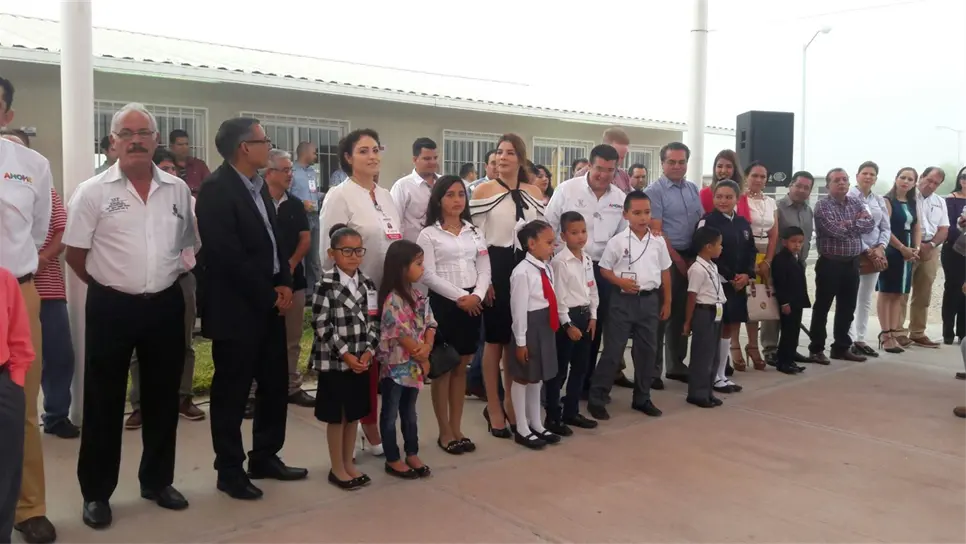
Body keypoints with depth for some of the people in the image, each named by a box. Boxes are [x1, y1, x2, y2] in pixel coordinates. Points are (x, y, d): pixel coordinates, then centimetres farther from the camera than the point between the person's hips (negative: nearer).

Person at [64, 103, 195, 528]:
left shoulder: (178, 189, 3)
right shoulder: (92, 191, -6)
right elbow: (75, 254, -1)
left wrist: (163, 278, 12)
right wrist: (109, 286, 6)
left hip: (165, 304, 3)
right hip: (111, 307, -3)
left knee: (163, 397, 13)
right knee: (103, 401, 6)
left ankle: (157, 480, 29)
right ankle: (96, 492, 21)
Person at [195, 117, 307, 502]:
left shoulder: (259, 185, 11)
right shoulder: (216, 189, -15)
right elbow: (228, 255, -21)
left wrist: (284, 284, 1)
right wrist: (269, 295, -14)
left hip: (270, 304, 8)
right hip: (237, 308, -8)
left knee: (275, 384, 14)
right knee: (232, 391, 4)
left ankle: (265, 457, 29)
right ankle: (230, 470, 18)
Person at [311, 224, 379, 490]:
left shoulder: (367, 284, 6)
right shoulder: (326, 284, -11)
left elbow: (373, 322, 7)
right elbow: (321, 325, -14)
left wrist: (368, 351, -7)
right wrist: (345, 354, -16)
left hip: (361, 359, 5)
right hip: (333, 360, -5)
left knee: (354, 413, 14)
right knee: (336, 416, 5)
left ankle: (349, 463, 28)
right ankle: (337, 469, 17)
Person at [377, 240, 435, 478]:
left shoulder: (418, 296, 6)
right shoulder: (392, 299, -20)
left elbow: (430, 324, 4)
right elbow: (402, 335, -21)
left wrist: (427, 348, -14)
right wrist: (421, 358, -10)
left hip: (415, 366, 8)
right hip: (396, 366, -8)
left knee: (409, 412, 19)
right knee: (390, 414, 7)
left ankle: (412, 454, 30)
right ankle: (392, 460, 18)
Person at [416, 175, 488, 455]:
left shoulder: (474, 232, 12)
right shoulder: (428, 234, -3)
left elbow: (484, 269, 6)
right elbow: (428, 275, -11)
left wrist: (477, 295, -12)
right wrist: (459, 297, -15)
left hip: (473, 302, 5)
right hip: (443, 303, -4)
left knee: (461, 368, 11)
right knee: (443, 369, 3)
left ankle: (457, 429, 21)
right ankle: (445, 432, 14)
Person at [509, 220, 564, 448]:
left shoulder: (547, 269, 9)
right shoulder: (522, 272, -18)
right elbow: (518, 309, -18)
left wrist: (565, 320, 11)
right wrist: (520, 341, -16)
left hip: (546, 326, 9)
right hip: (530, 326, -9)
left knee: (538, 377, 19)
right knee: (522, 378, 5)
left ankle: (536, 425, 33)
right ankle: (522, 429, 18)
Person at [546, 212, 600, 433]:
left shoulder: (588, 260, 9)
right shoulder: (560, 261, -14)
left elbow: (593, 290, 14)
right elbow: (559, 297, -17)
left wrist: (593, 316, 5)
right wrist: (568, 324, -16)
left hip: (584, 315, 8)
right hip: (566, 317, -8)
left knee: (580, 367, 14)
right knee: (559, 369, 0)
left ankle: (571, 412, 26)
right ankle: (553, 417, 10)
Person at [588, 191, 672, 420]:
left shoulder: (658, 242, 3)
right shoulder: (617, 241, -7)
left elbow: (665, 272, 11)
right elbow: (604, 269, -1)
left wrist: (667, 302, 12)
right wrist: (620, 281, -18)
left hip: (649, 300, 4)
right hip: (623, 300, -4)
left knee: (647, 350, 11)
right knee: (613, 350, -2)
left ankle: (642, 398, 26)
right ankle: (596, 398, 8)